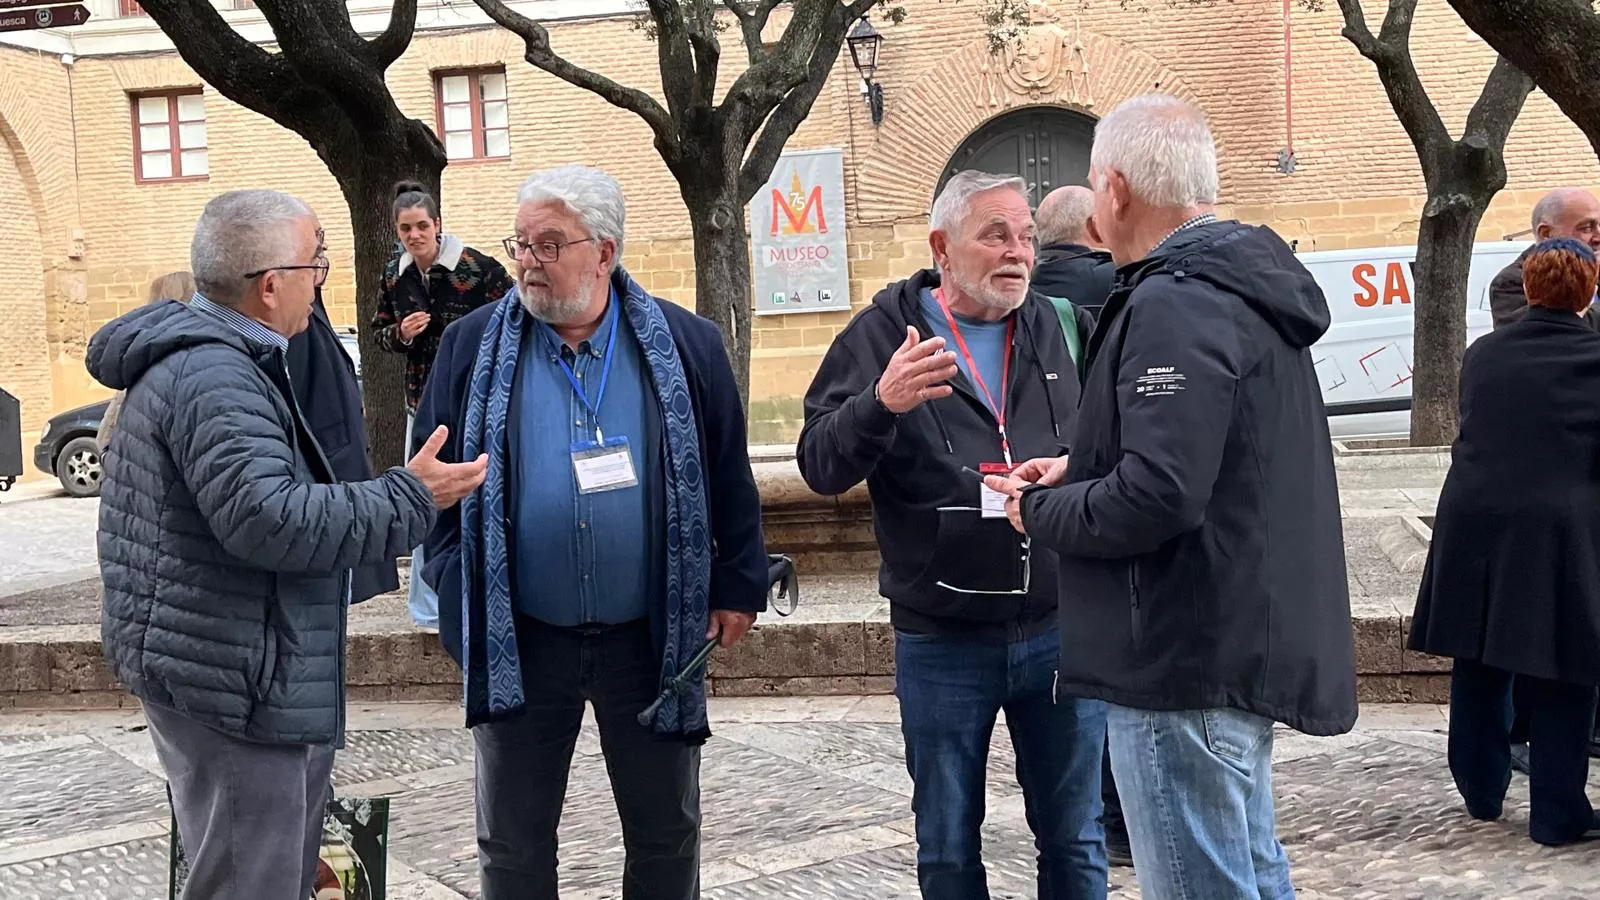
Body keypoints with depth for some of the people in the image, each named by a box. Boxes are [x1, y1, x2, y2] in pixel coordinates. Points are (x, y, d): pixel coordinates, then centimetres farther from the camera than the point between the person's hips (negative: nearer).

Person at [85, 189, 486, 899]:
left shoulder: (195, 355, 14)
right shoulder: (213, 377, -21)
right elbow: (266, 519, -31)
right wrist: (409, 500, -24)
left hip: (221, 672, 11)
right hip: (230, 682, -11)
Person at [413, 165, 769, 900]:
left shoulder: (684, 344, -2)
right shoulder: (474, 347, -1)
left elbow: (730, 478, 3)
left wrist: (737, 587, 3)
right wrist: (454, 585, -2)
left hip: (651, 639, 0)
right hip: (516, 643, 1)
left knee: (667, 835, 14)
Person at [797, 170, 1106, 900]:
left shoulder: (1065, 330, 5)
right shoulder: (884, 332, -3)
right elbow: (819, 465, -10)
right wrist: (880, 404, -29)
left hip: (1059, 632, 2)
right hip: (941, 642, -2)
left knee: (1073, 838, 15)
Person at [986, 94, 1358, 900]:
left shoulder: (1175, 304, -20)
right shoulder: (1243, 284, 12)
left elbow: (1157, 497, -29)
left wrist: (1040, 510, -11)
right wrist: (1080, 474, 11)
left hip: (1187, 657, -11)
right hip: (1242, 640, 11)